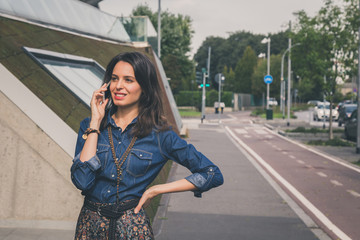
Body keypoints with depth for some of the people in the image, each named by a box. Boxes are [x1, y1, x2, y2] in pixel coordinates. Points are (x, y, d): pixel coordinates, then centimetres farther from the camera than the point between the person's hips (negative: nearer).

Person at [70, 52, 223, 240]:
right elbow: (82, 180, -15)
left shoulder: (159, 134, -5)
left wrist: (156, 190, -8)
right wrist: (96, 121, -10)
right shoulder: (89, 125, 0)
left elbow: (213, 175, -5)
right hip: (90, 224, 2)